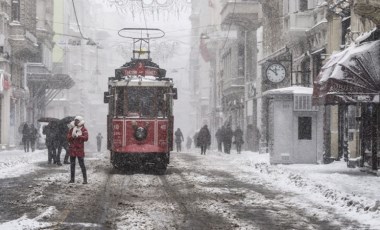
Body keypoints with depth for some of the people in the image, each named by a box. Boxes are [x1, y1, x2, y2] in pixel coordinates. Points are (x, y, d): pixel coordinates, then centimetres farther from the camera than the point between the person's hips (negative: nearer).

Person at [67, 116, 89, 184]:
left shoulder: (84, 130, -1)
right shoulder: (72, 129, 12)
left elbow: (86, 138, -15)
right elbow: (68, 138, 5)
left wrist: (78, 136, -19)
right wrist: (72, 136, -15)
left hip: (79, 149, -5)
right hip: (72, 149, 5)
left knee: (82, 164, -7)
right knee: (72, 164, 8)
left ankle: (85, 179, -4)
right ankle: (72, 178, 15)